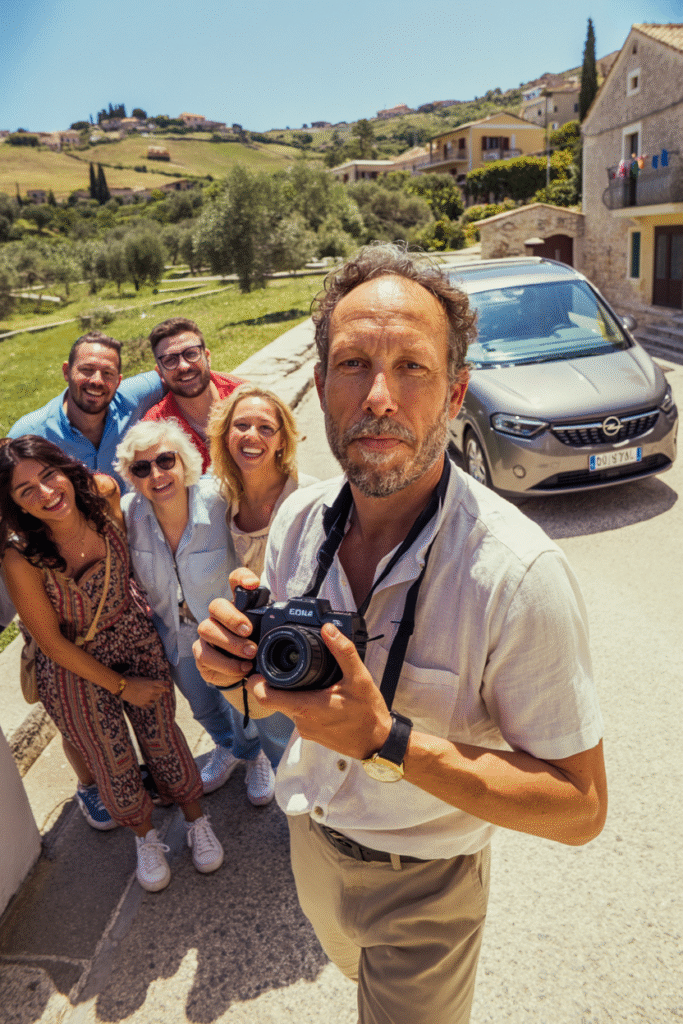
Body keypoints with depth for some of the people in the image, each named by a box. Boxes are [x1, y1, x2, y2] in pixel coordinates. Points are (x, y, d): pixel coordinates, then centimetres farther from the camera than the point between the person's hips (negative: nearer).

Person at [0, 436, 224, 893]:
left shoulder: (104, 493, -22)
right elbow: (51, 641, -18)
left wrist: (143, 600, 8)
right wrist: (122, 686, -10)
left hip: (136, 634, 3)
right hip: (75, 665, -2)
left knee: (162, 731, 15)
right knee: (109, 756, 16)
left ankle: (195, 816, 43)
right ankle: (145, 833, 46)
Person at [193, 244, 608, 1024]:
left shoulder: (518, 574, -33)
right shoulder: (299, 521, -15)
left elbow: (579, 808, -26)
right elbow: (274, 699, -1)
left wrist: (387, 740, -37)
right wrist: (237, 666, -25)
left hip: (422, 885, -5)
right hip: (310, 841, 6)